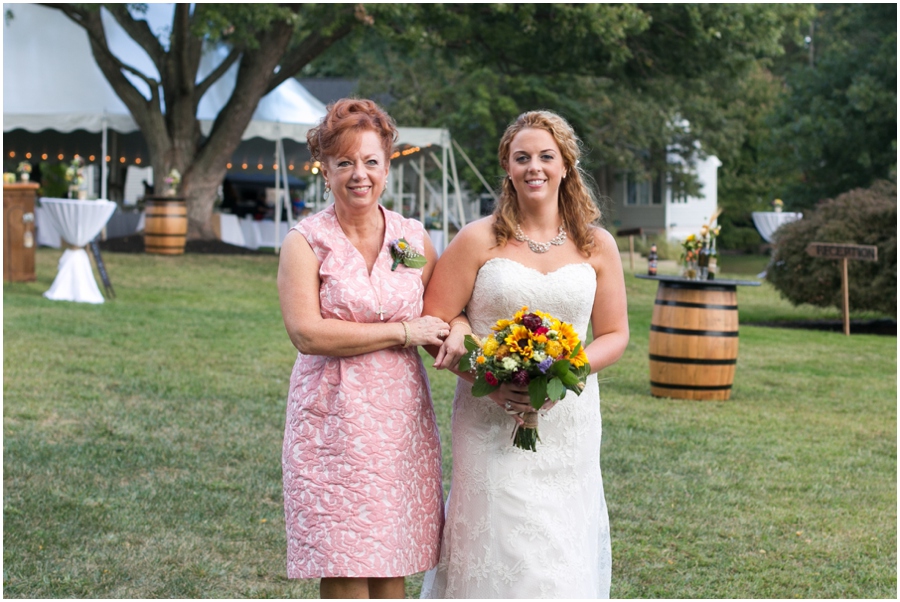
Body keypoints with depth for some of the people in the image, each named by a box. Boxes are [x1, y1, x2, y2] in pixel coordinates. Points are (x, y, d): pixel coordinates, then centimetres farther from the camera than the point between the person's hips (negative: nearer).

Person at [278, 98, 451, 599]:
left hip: (401, 418, 4)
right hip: (334, 420, -4)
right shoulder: (306, 242, -3)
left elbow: (441, 313, 23)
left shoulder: (414, 238, 9)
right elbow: (307, 333, -15)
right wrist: (403, 333, -12)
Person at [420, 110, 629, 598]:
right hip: (491, 424, -2)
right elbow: (432, 323, -2)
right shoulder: (480, 240, 0)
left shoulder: (596, 246, 7)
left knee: (561, 554, 3)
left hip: (568, 424, 2)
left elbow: (615, 335, 10)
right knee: (495, 545, -4)